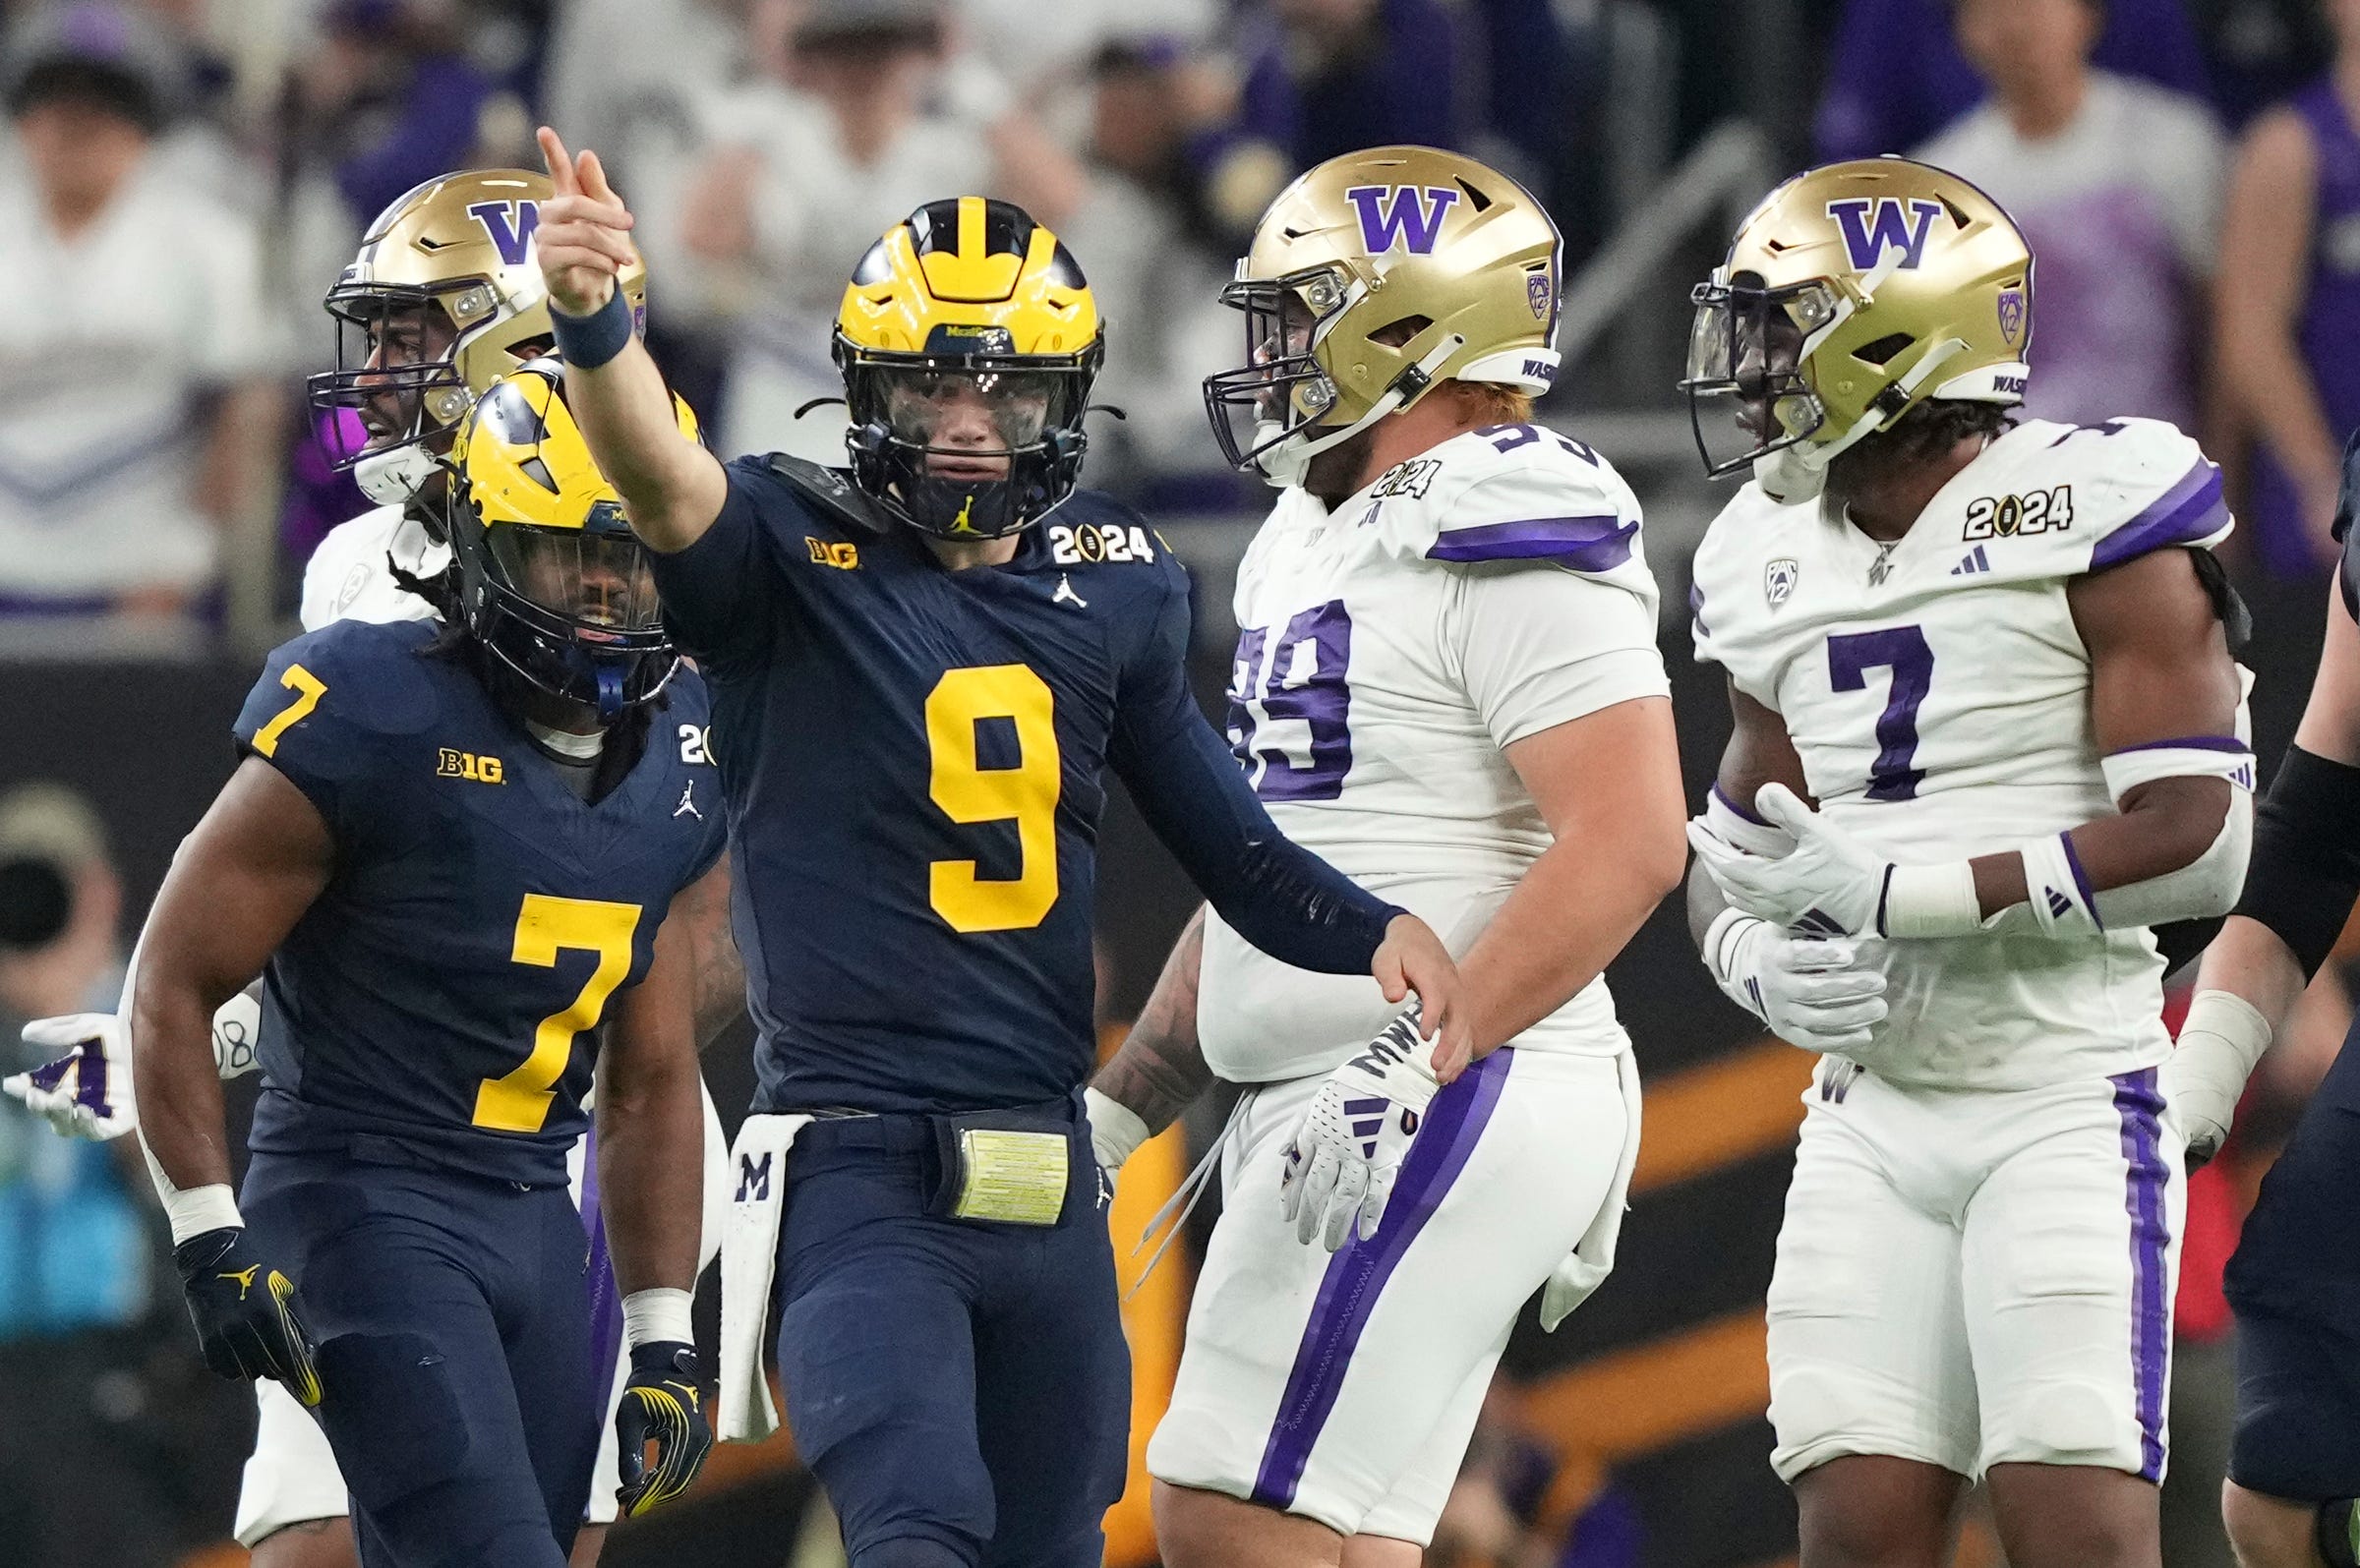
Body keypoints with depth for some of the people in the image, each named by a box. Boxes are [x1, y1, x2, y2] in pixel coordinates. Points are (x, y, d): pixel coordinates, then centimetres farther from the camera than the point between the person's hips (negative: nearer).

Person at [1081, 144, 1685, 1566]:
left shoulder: (1510, 550, -13)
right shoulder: (1319, 544, 19)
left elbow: (1626, 845, -22)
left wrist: (1420, 1071, -26)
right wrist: (1124, 1104, 23)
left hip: (1446, 1113, -10)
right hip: (1327, 1113, 10)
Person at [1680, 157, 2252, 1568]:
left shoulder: (2091, 523, -10)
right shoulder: (1783, 566, 11)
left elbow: (2197, 845, -17)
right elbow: (1731, 860, 19)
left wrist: (1890, 889, -19)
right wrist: (1766, 966, -6)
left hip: (2063, 1097, -6)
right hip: (1872, 1119, 6)